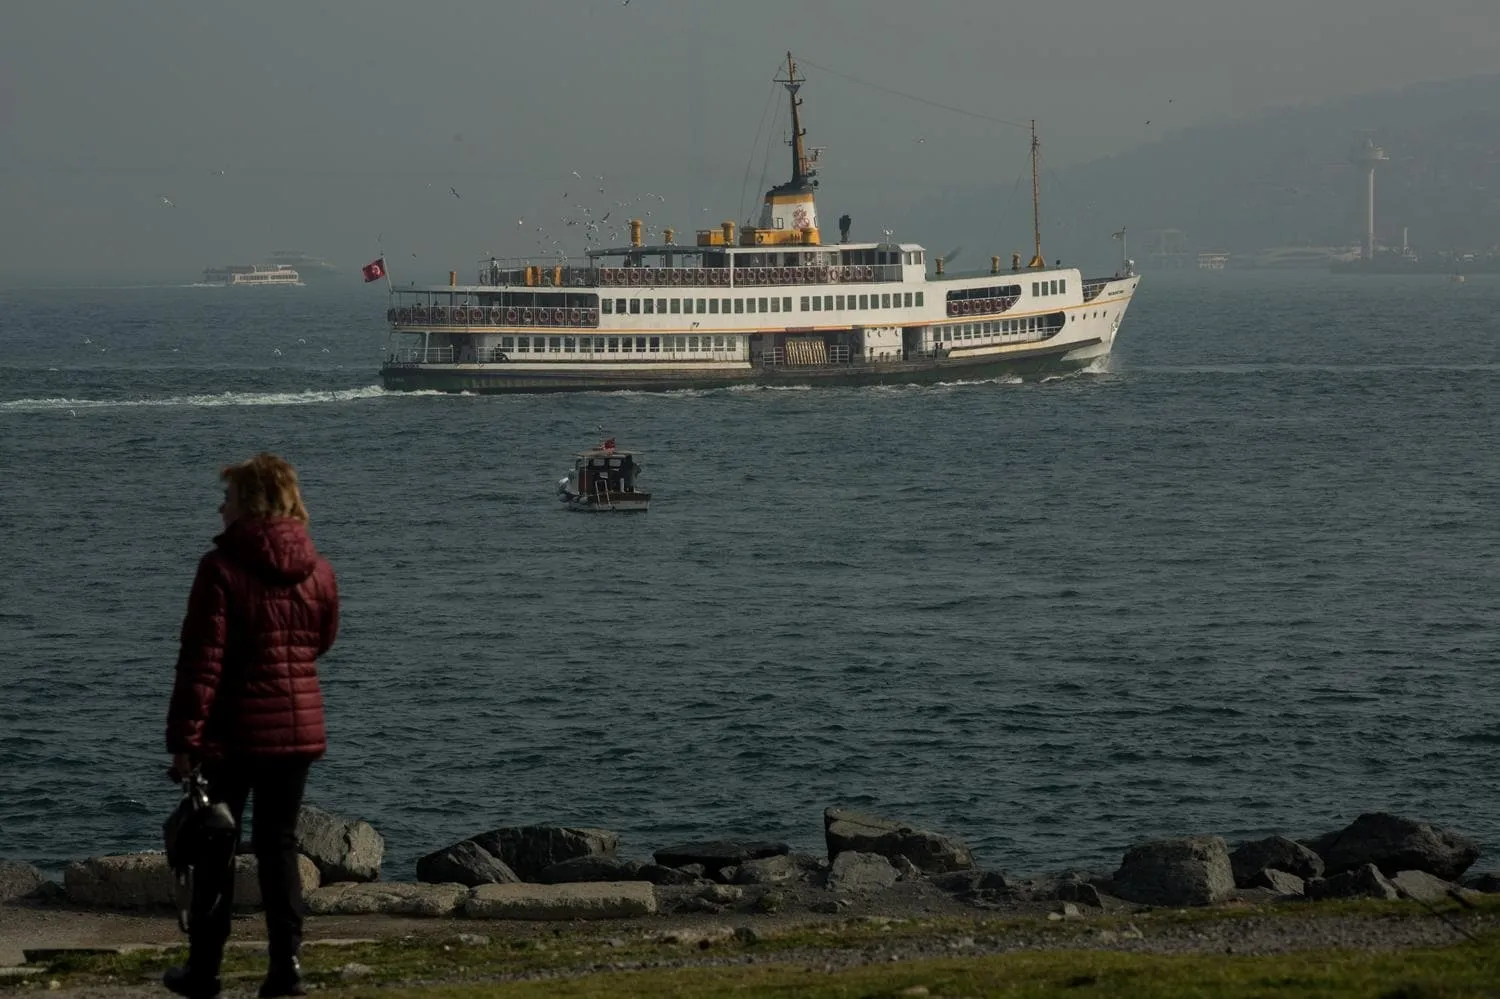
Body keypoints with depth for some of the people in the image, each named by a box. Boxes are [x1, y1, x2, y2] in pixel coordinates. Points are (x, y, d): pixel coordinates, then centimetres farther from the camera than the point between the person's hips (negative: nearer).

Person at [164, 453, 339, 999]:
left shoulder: (222, 569, -14)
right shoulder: (318, 571, 2)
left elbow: (201, 660, -15)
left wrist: (184, 739, -13)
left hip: (234, 730, -4)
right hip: (299, 728, 4)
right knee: (279, 843, 11)